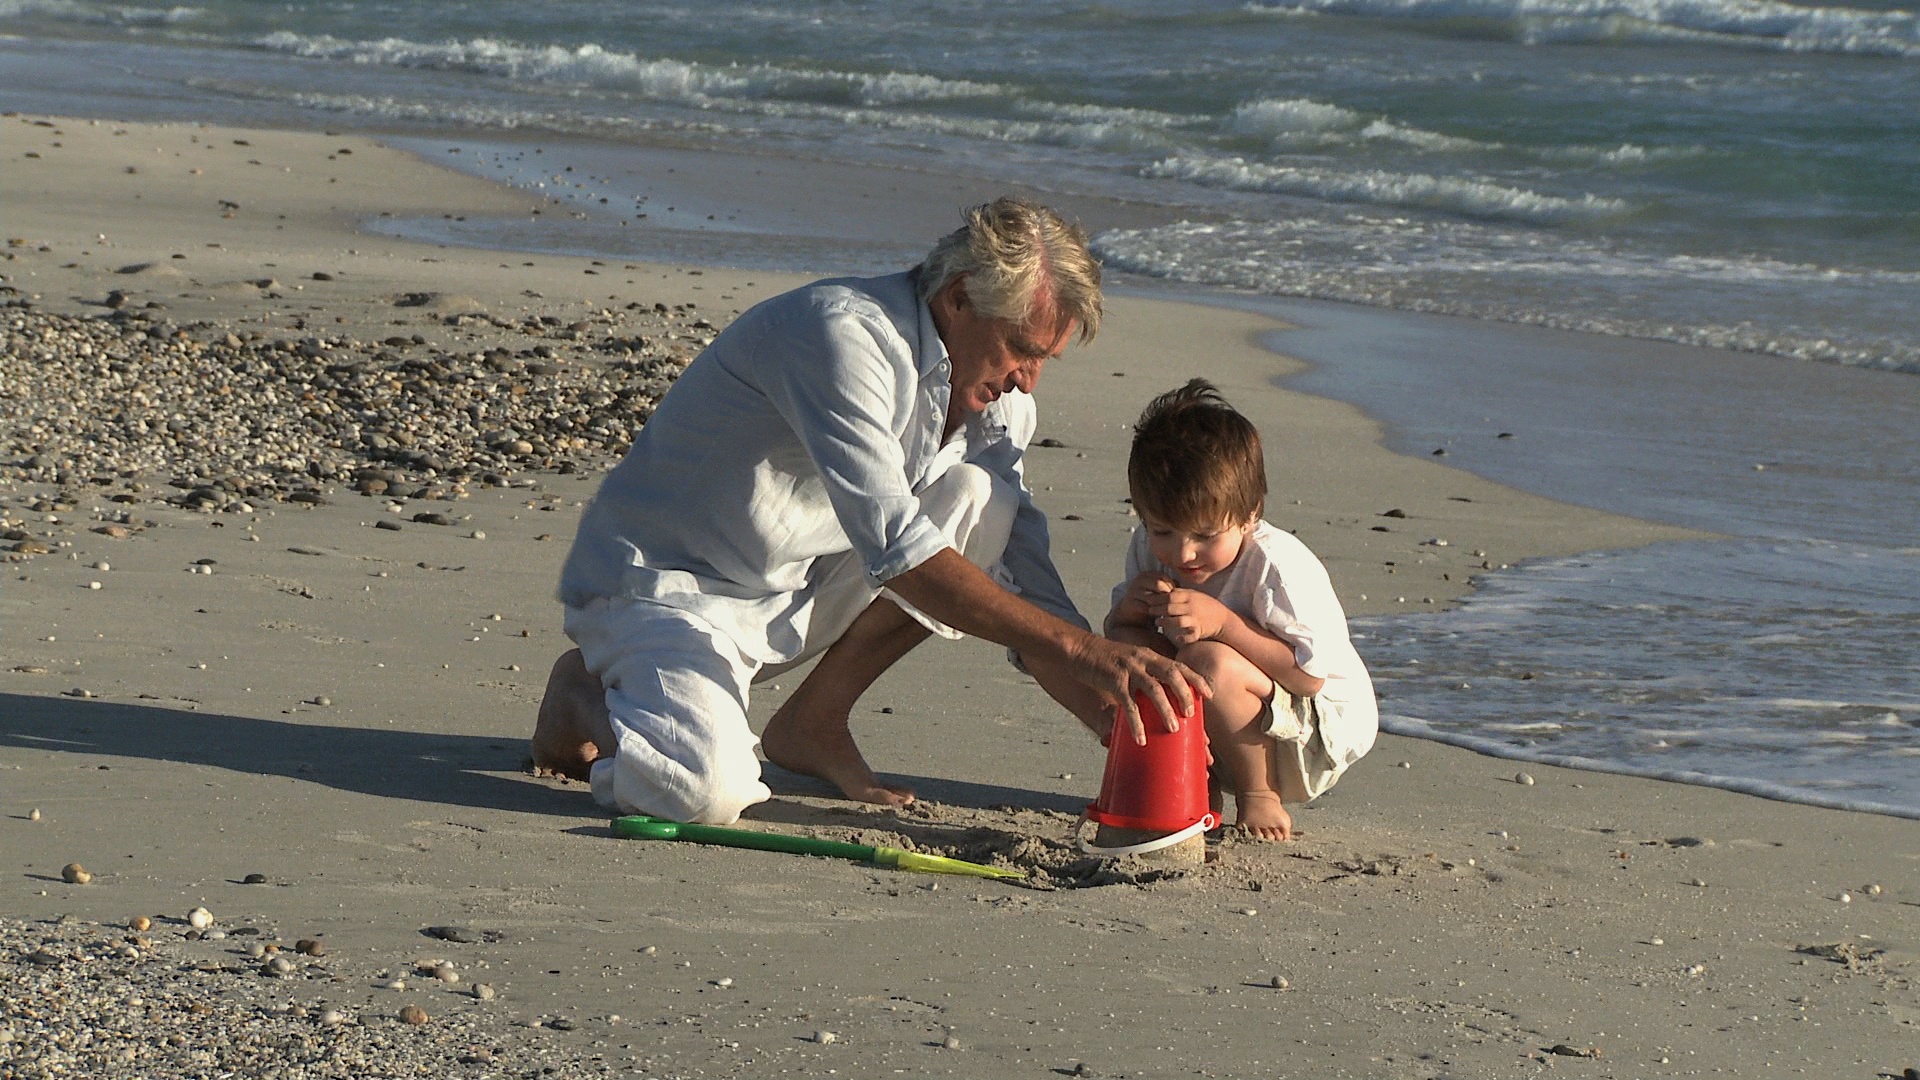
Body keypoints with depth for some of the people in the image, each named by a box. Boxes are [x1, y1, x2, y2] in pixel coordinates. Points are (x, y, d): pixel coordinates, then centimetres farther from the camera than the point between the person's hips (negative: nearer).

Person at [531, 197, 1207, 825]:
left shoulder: (995, 404, 0)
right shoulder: (842, 332, -26)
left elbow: (1029, 596, 2)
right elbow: (894, 546, -36)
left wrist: (1130, 731, -13)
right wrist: (1083, 649, -39)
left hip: (800, 596, 8)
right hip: (662, 586, -8)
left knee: (984, 503, -11)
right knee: (706, 791, -34)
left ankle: (814, 721, 0)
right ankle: (592, 699, 2)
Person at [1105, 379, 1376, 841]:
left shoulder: (1278, 564, -25)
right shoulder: (1150, 549, -6)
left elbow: (1311, 674, -27)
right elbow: (1115, 632, 3)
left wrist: (1222, 622, -34)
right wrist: (1130, 609, -21)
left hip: (1321, 734, -7)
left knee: (1208, 660, -33)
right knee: (1130, 646, -14)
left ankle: (1259, 793, -12)